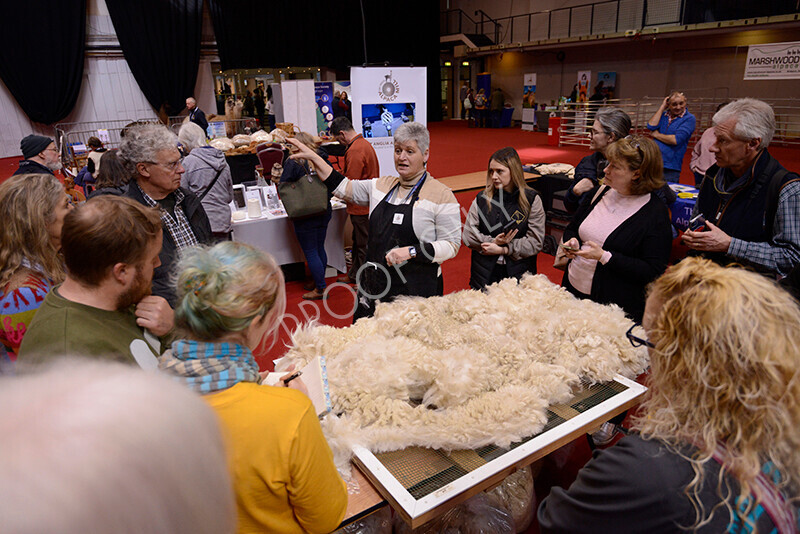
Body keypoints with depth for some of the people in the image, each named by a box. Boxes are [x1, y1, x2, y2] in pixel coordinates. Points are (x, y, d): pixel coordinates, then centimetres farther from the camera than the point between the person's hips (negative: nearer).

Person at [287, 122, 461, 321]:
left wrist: (411, 252, -21)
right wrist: (313, 157, 10)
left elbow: (451, 245, -10)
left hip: (416, 291, -5)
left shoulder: (441, 194, -7)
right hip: (374, 286, 5)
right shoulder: (382, 186, 10)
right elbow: (342, 187, 15)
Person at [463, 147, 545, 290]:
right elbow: (468, 235, -1)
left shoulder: (531, 200, -2)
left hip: (519, 273, -1)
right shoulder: (482, 199, 3)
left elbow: (535, 242, -7)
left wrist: (503, 249, -13)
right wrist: (493, 242, -14)